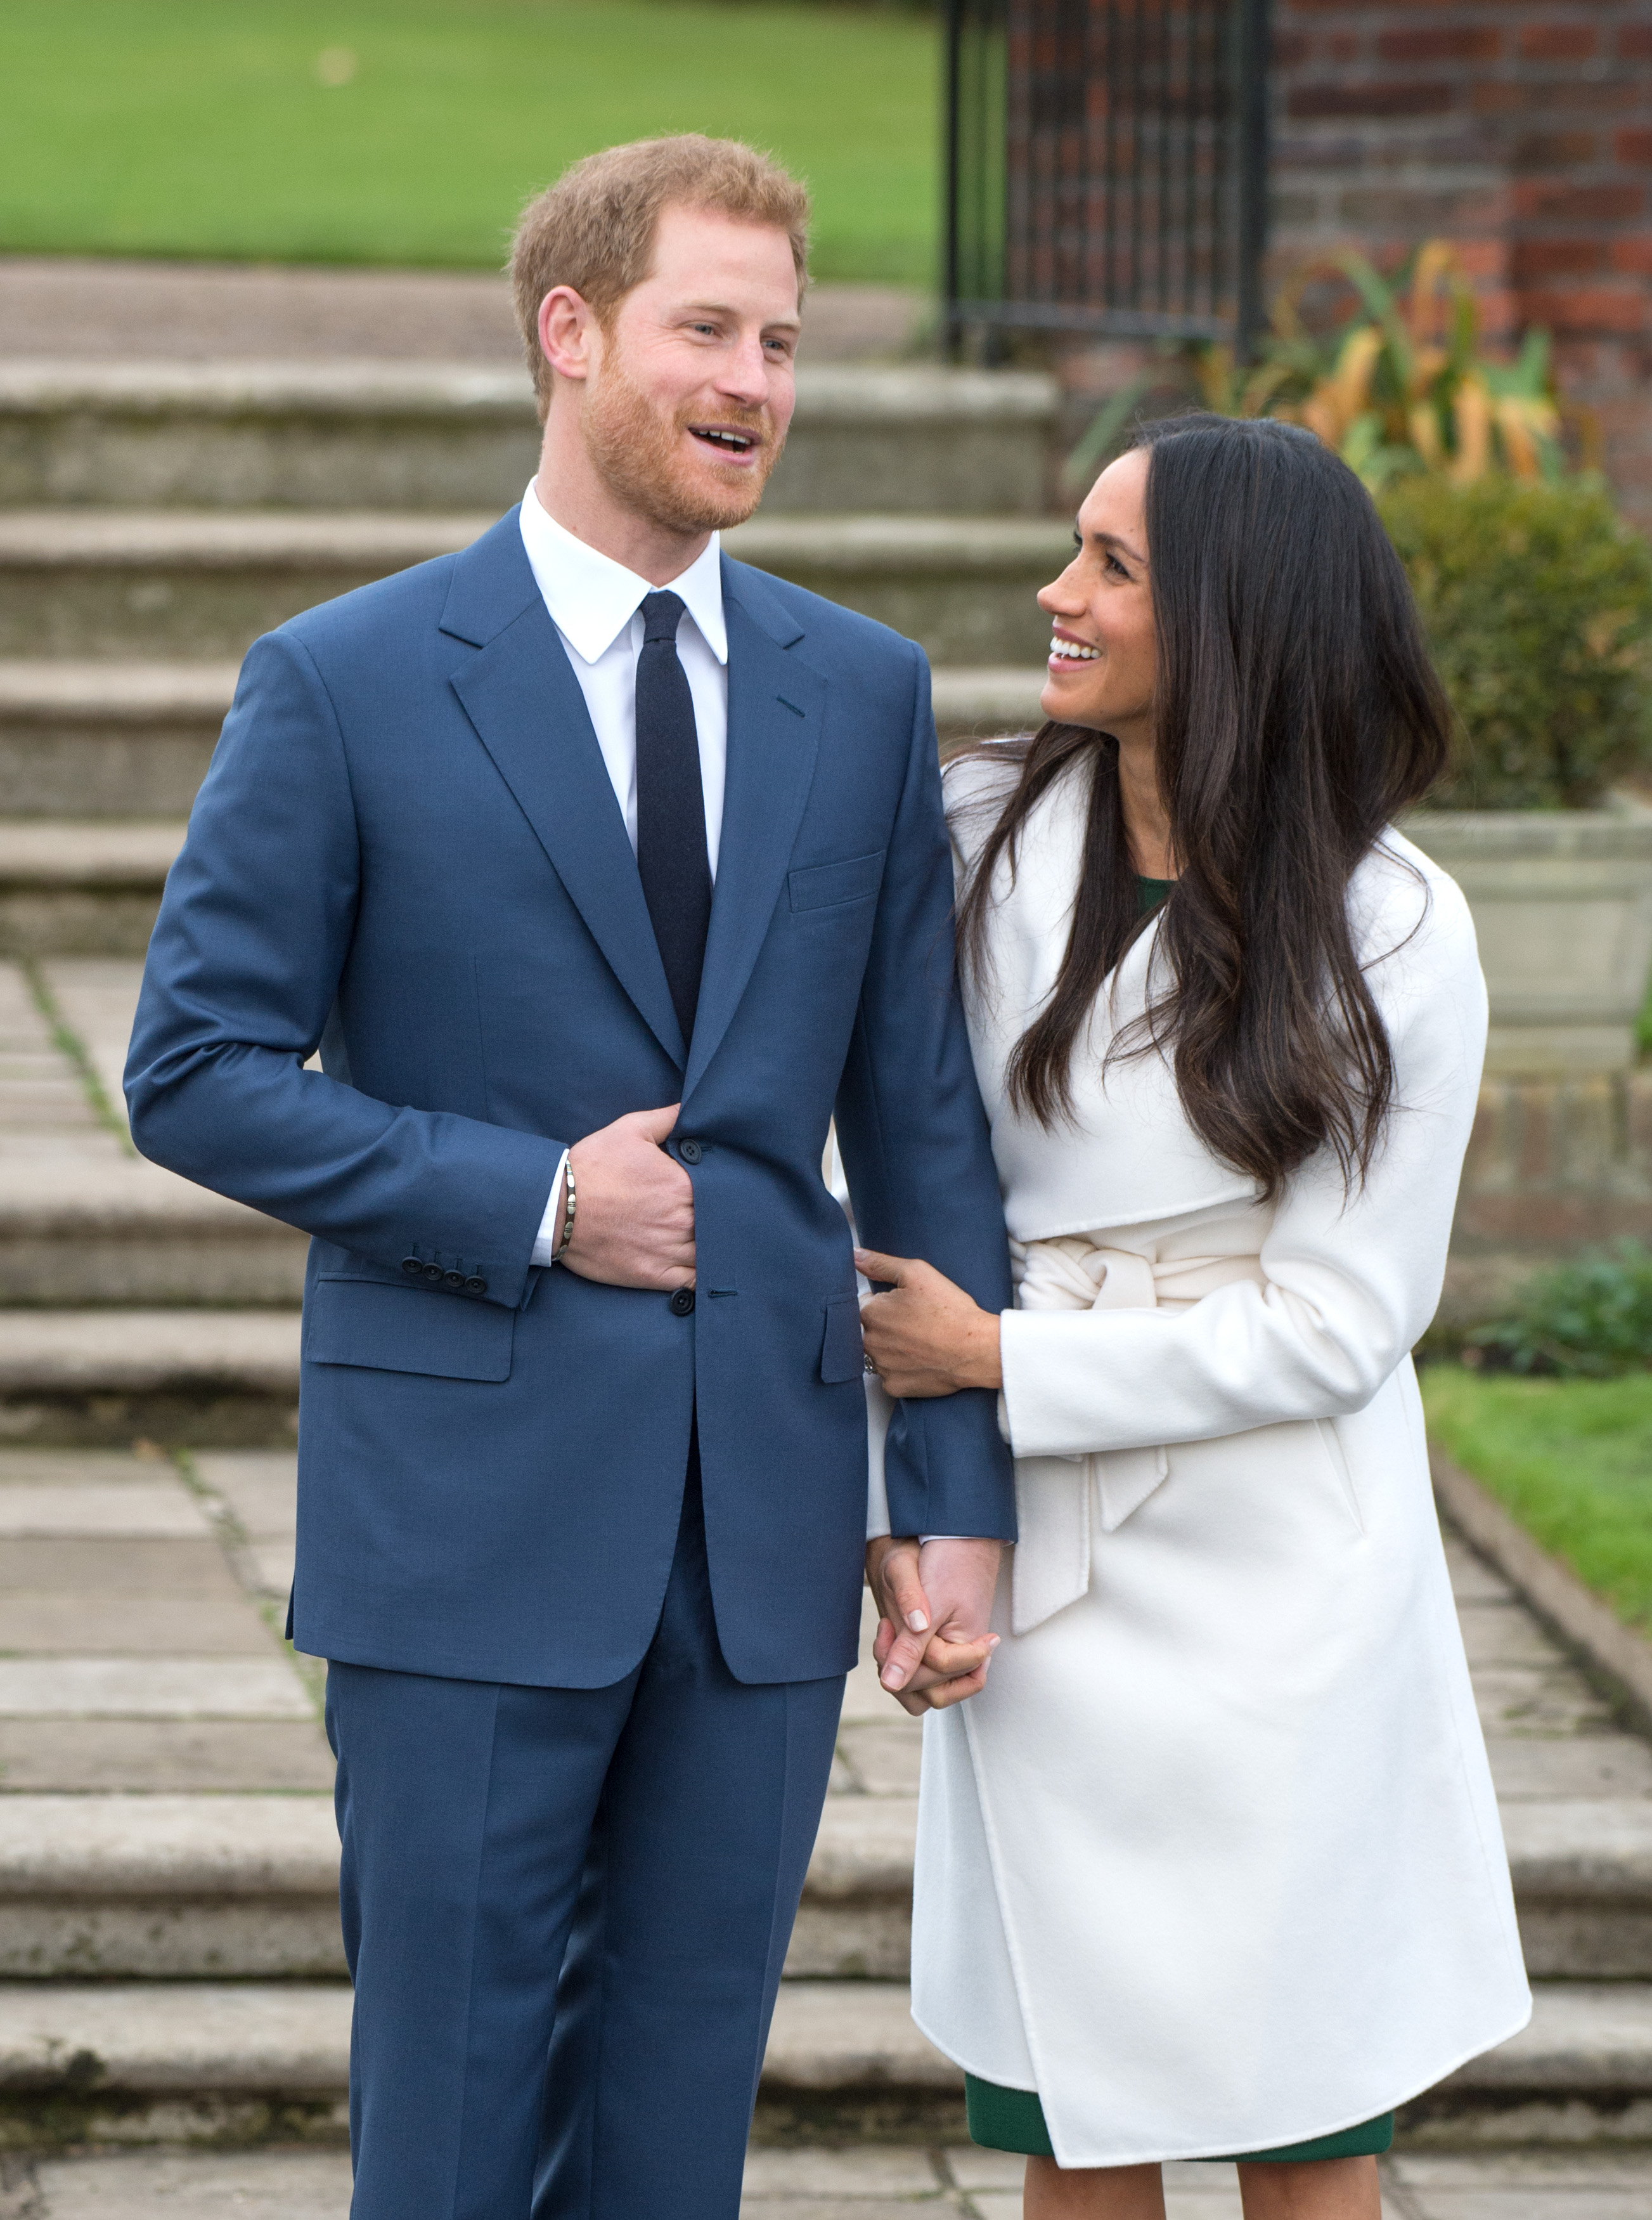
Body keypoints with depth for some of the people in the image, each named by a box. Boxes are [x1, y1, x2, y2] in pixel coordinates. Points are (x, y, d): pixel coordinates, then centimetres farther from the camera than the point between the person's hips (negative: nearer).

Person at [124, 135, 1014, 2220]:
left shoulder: (861, 693, 8)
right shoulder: (345, 685, -4)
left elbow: (921, 1113, 8)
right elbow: (196, 1073, -4)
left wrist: (961, 1501, 3)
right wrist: (530, 1198, -13)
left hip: (763, 1516, 4)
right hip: (469, 1506, -3)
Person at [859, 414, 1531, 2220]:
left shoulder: (1392, 936, -9)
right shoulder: (987, 839, 0)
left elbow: (1335, 1321, -10)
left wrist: (1000, 1362, -11)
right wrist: (895, 1498, -3)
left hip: (1275, 1587, -3)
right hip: (1039, 1579, 3)